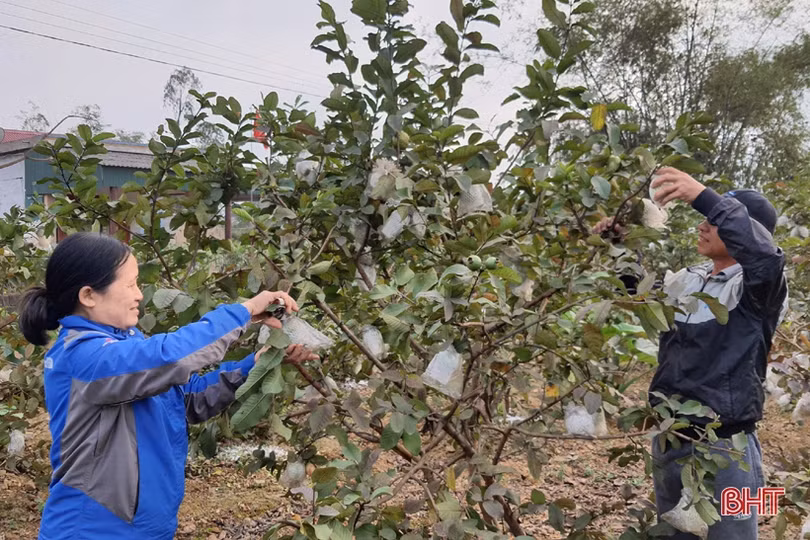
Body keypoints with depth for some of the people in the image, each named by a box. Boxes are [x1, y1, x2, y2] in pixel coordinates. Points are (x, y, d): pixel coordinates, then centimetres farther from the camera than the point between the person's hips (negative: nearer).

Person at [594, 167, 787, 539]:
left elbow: (765, 255, -35)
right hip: (669, 441, 7)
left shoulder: (758, 286, -12)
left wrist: (704, 197, -43)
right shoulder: (687, 280, 8)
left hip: (724, 448, -7)